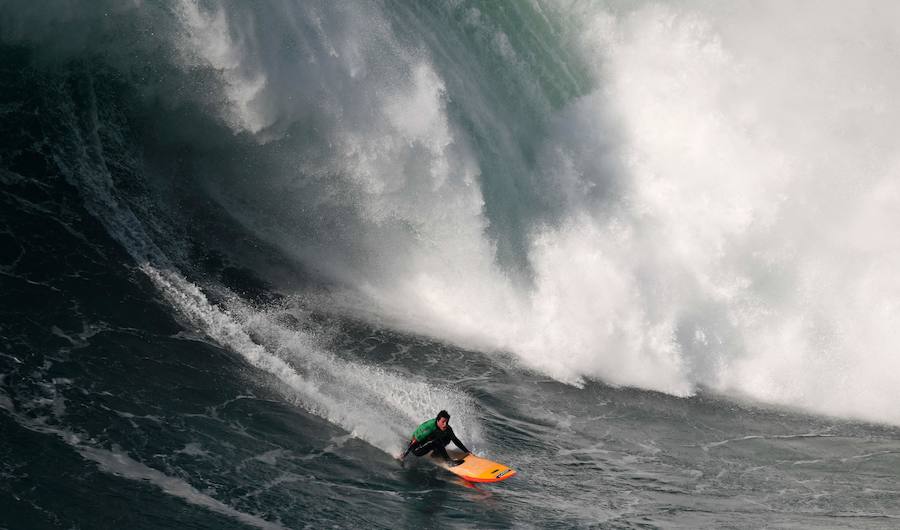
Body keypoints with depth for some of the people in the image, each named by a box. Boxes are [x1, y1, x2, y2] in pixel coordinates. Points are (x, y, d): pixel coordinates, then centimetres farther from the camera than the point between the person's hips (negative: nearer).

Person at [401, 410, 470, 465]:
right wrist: (404, 455, -29)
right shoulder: (429, 428, -33)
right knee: (436, 441, -33)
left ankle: (435, 453, 4)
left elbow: (455, 440, 1)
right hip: (417, 449, -7)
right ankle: (449, 461, -29)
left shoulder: (447, 429, -14)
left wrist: (466, 451, 1)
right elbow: (415, 441, -30)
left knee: (448, 437, -10)